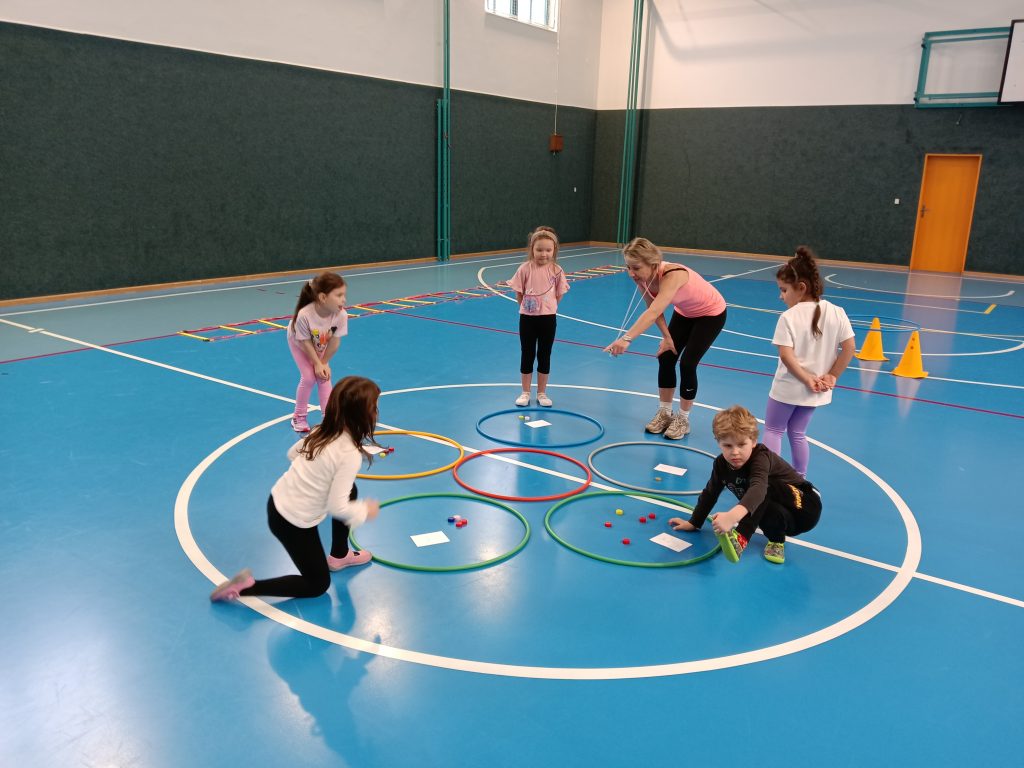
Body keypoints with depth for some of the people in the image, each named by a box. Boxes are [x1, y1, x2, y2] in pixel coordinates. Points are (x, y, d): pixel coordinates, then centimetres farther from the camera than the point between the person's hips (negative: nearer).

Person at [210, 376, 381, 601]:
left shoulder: (323, 431, -5)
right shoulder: (350, 455, -27)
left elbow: (293, 453, 12)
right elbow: (337, 507, -24)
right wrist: (365, 511, -7)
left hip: (279, 500, 8)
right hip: (293, 523, -8)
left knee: (350, 491, 23)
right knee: (317, 585, 14)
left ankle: (339, 556, 37)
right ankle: (246, 586, 2)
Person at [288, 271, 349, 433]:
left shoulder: (341, 314, -37)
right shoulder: (304, 315, -44)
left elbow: (335, 342, -22)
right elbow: (306, 343, -28)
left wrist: (324, 363, -13)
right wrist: (317, 364, -19)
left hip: (321, 345, 3)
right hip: (299, 342, -2)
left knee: (324, 377, -4)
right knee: (308, 377, -7)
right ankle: (299, 417, 14)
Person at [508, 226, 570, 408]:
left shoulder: (556, 270, -7)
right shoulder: (525, 268, -10)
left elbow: (559, 295, 2)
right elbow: (519, 294, -2)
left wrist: (546, 307, 1)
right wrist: (527, 307, 2)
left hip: (548, 318, 1)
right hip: (527, 317, -1)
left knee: (544, 356, 11)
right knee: (527, 355, 10)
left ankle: (541, 393, 24)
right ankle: (525, 393, 22)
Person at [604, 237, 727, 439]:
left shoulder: (672, 275, -43)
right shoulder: (642, 277, -22)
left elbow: (653, 313, -57)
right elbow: (654, 310, -7)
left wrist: (626, 338, -69)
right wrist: (667, 337, -18)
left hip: (711, 313, -6)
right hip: (684, 312, 7)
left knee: (687, 363, -11)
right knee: (665, 357, 0)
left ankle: (683, 419, 7)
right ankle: (664, 413, 17)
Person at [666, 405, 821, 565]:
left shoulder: (761, 457, -29)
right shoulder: (721, 464, -7)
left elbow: (758, 488, -50)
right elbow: (710, 493, 8)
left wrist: (733, 515, -67)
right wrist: (693, 522, 8)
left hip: (805, 507, -7)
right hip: (781, 515, 7)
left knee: (766, 485, -34)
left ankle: (740, 538, -43)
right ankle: (776, 540, -1)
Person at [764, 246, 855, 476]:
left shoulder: (789, 317, -18)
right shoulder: (836, 313, -5)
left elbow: (786, 355, -23)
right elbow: (849, 348, -5)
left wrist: (807, 379, -15)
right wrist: (832, 376, -1)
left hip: (788, 387, -5)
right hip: (815, 390, 5)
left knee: (772, 429, 13)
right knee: (798, 433, 20)